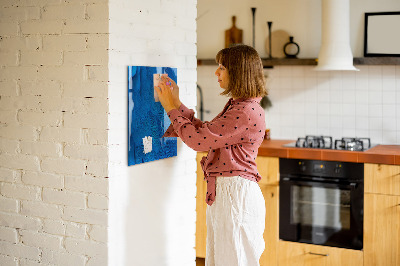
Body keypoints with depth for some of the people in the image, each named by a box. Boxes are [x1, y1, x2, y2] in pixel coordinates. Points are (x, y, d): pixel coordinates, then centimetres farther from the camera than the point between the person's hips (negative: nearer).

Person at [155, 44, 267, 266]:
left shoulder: (247, 112, -20)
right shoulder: (236, 106, 13)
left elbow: (198, 140, -20)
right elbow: (205, 131, 17)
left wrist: (172, 108, -8)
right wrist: (177, 104, 15)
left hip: (236, 194, -10)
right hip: (223, 192, 10)